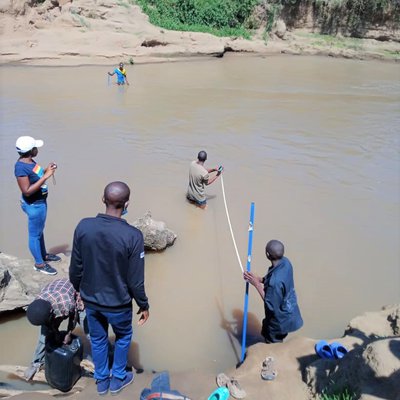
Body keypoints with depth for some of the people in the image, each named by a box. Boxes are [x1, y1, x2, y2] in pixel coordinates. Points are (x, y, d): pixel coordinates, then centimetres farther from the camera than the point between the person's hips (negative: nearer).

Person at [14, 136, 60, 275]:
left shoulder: (30, 161, 0)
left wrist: (47, 170, -1)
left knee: (40, 230, 24)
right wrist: (45, 177, -30)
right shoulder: (21, 167, -27)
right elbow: (27, 191, -29)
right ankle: (39, 264, 22)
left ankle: (44, 255, 43)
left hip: (41, 201, 9)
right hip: (34, 205, -9)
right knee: (35, 234, 7)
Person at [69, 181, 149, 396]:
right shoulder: (133, 235, -27)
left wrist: (79, 290, 15)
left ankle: (101, 380, 46)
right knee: (123, 337, 26)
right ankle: (118, 379, 43)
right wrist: (144, 305, -1)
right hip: (118, 303, -3)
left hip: (90, 300, 3)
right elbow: (135, 280, -18)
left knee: (98, 339, 26)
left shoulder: (84, 226, -17)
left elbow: (75, 268, -5)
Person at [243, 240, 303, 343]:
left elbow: (271, 306, -28)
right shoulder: (285, 262, -14)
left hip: (280, 320, -8)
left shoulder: (275, 281, -41)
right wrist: (257, 279, -9)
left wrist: (256, 284, -28)